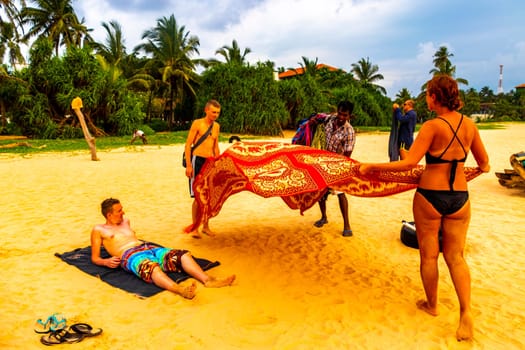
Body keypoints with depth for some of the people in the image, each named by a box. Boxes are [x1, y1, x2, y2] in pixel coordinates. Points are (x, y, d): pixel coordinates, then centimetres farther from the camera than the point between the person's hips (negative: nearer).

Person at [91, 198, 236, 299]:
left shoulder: (125, 221, 32)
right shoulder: (98, 230, 16)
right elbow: (95, 258, 12)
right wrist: (106, 262, -9)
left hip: (148, 247, 7)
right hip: (129, 255, -7)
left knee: (182, 254, -21)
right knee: (151, 266, -42)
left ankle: (207, 280, -40)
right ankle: (180, 290, -67)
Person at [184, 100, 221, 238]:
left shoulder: (216, 126, 13)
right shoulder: (197, 123, -4)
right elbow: (188, 145, -7)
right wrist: (188, 165, -13)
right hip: (198, 160, -5)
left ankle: (206, 226, 21)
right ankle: (194, 228, 8)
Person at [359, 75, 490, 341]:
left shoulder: (433, 126, -14)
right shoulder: (469, 124, 2)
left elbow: (409, 162, -22)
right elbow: (484, 163, 13)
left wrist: (371, 167, -15)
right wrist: (482, 168, 37)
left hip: (430, 196, -5)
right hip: (460, 197, 5)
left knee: (429, 256, 13)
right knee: (455, 257, 13)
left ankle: (431, 305, 30)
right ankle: (466, 312, 1)